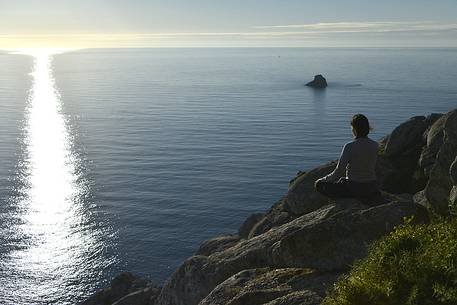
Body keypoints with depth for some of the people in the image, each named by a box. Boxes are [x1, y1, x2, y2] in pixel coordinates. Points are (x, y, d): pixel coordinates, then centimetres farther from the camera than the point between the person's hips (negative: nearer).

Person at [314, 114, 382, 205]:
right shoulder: (375, 145, -2)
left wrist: (323, 180, 0)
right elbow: (374, 169, 10)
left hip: (354, 187, -7)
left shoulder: (350, 147, -19)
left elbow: (338, 172, -15)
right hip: (371, 187, 7)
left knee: (319, 184, 9)